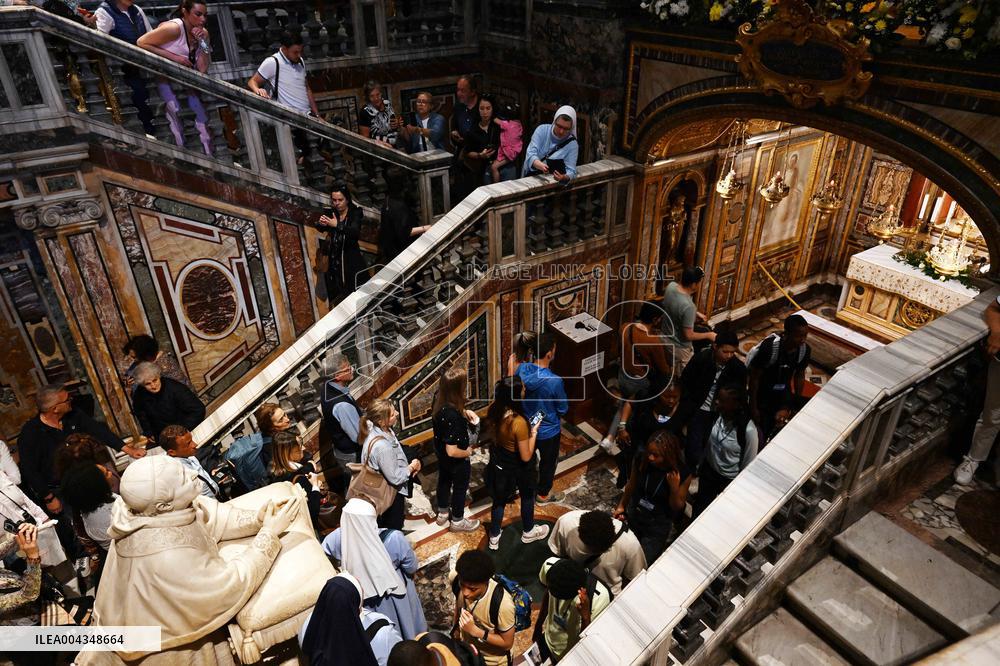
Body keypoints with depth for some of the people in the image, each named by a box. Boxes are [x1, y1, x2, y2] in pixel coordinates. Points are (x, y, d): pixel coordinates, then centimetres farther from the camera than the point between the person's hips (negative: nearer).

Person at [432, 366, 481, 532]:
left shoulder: (439, 400, -19)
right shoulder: (452, 417, -42)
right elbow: (452, 451, -35)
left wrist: (464, 411, -7)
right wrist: (468, 452, -16)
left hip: (440, 452, 7)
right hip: (456, 461, -7)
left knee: (444, 481, 29)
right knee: (460, 488, 20)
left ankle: (442, 513, 54)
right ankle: (457, 521, 45)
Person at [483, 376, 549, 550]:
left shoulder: (494, 410, -18)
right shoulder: (519, 422, -38)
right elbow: (526, 457, -27)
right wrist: (534, 432, -19)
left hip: (498, 462, 5)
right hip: (518, 468, -5)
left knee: (499, 499, 26)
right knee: (527, 497, 26)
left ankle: (494, 537, 46)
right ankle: (528, 532, 51)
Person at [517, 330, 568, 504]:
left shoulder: (522, 369, -18)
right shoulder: (554, 381, -33)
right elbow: (563, 409, -17)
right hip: (548, 431, -5)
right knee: (548, 463, 21)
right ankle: (543, 494, 42)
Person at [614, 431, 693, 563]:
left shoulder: (683, 474, -25)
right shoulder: (641, 460, -20)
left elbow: (677, 508, -14)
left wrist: (674, 488, -32)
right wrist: (622, 505, 11)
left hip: (658, 526, -3)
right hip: (633, 516, 3)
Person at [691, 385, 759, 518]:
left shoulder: (748, 431, -32)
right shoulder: (719, 414, -18)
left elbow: (748, 465, -18)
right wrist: (700, 465, 12)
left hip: (729, 480, -5)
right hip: (708, 470, 5)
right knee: (700, 504, 25)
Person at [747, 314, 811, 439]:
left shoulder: (805, 350, -16)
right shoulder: (769, 347, -32)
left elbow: (799, 376, 1)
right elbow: (754, 377, -22)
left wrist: (798, 402, 8)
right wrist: (753, 407, -18)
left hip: (782, 395, 5)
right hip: (761, 395, -4)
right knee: (759, 430, 8)